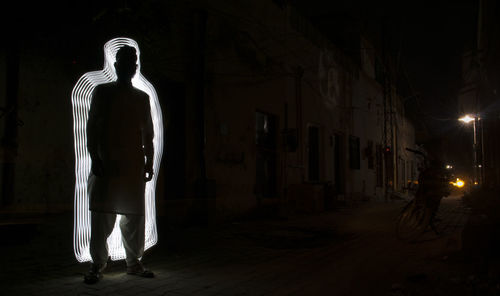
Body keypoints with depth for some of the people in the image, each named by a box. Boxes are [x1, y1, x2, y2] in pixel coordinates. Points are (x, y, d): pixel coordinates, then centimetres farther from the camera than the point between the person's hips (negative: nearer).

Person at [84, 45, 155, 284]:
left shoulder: (142, 98, 14)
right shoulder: (102, 91, 7)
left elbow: (148, 134, 14)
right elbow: (91, 127, 2)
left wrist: (149, 163, 8)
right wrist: (95, 158, -8)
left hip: (134, 165, 3)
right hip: (106, 163, -2)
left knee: (134, 215, 4)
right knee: (102, 214, -3)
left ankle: (134, 262, 13)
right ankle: (97, 264, 6)